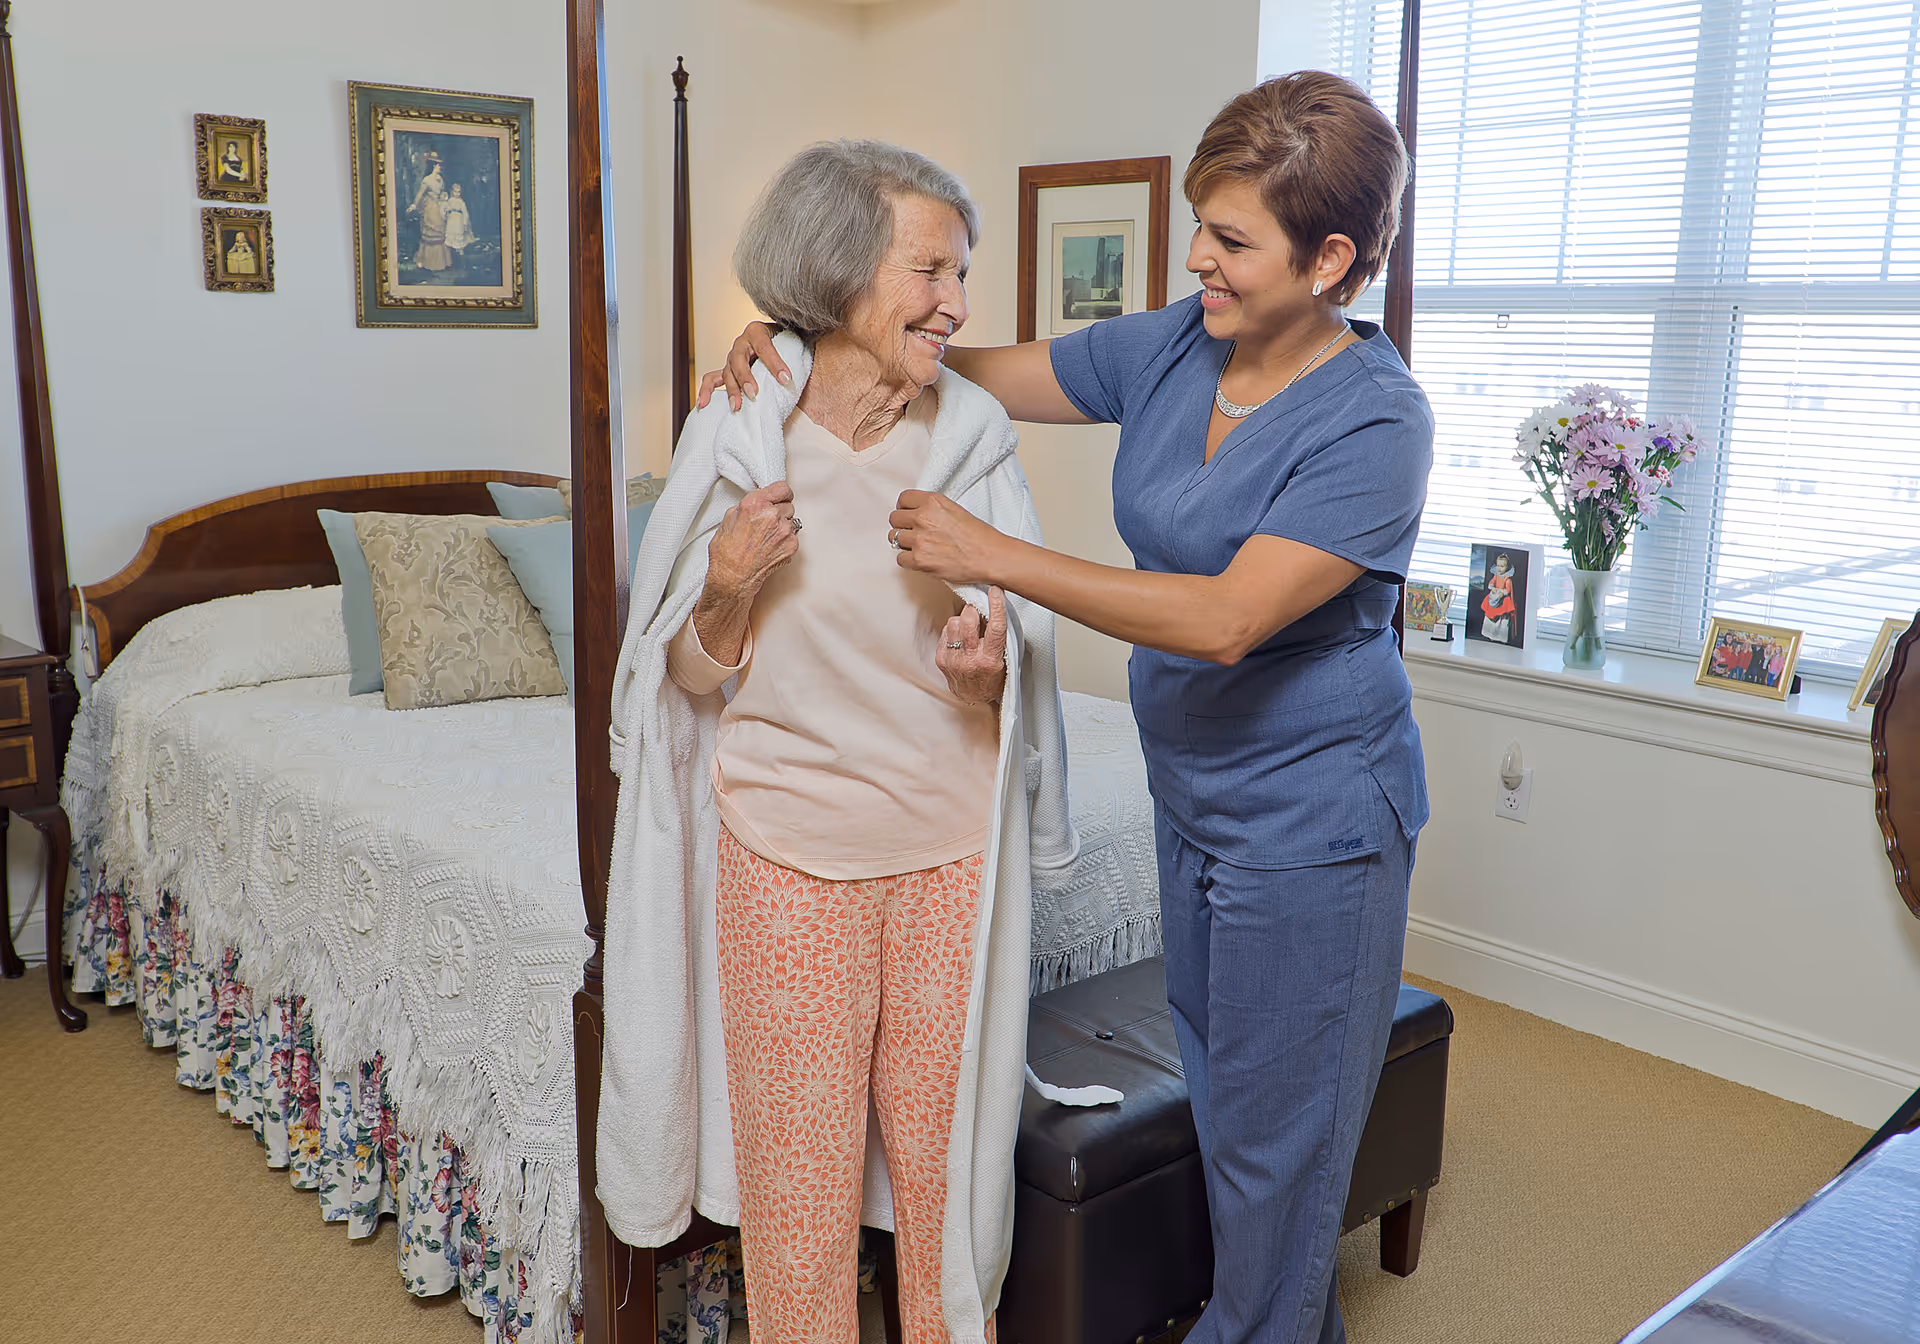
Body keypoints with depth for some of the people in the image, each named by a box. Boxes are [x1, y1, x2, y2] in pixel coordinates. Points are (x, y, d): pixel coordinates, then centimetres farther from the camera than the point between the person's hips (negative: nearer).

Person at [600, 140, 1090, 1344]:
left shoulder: (977, 432, -5)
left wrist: (990, 665, -17)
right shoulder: (736, 437, -10)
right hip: (790, 846, -1)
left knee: (948, 1130, 15)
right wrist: (728, 586, -22)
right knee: (799, 1142, 12)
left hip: (954, 842, 2)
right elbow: (694, 676, -2)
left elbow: (1024, 650, 5)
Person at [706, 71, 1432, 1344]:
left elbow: (1227, 618, -31)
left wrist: (993, 556, -31)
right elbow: (979, 373, 4)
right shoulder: (1174, 347, -1)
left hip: (1309, 817, -8)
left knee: (1276, 1118, 9)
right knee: (1219, 1082, 23)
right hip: (1195, 793, 8)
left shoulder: (1376, 421, -22)